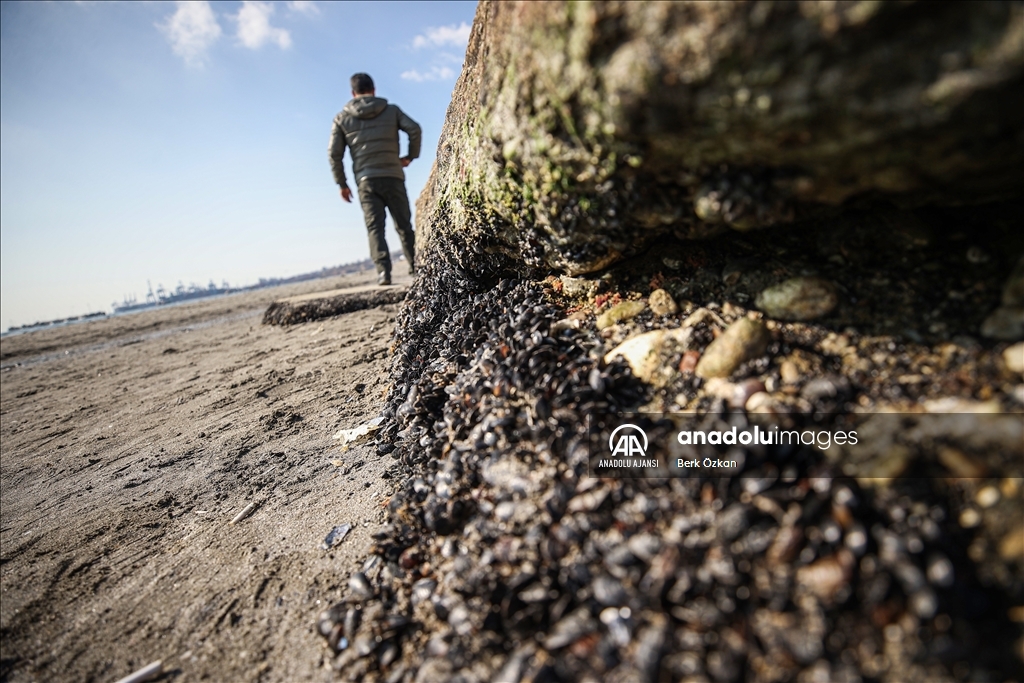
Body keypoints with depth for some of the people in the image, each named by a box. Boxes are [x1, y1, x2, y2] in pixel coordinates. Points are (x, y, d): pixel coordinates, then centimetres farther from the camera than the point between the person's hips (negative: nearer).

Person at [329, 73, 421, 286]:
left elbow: (334, 153, 5)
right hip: (393, 176, 0)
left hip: (366, 180, 0)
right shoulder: (391, 110, 10)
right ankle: (416, 267, 9)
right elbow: (414, 129, -2)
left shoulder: (342, 118, 11)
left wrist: (342, 183, 11)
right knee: (404, 224, 8)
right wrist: (411, 156, 10)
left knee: (374, 227, -2)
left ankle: (383, 270, -16)